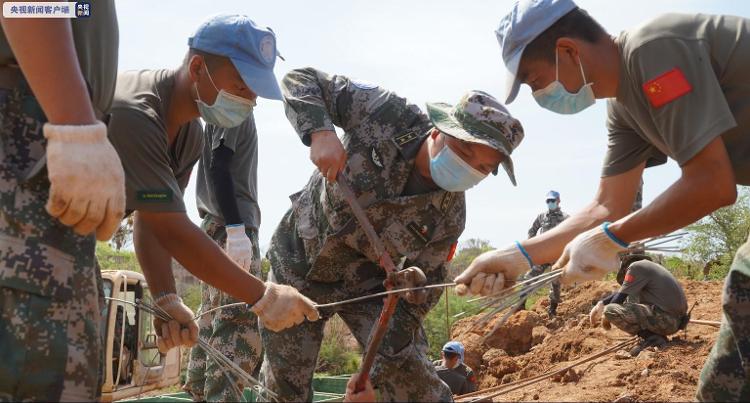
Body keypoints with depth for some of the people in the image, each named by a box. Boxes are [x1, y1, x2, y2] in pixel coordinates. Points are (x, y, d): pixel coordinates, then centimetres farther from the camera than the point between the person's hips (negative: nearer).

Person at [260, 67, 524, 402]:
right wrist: (320, 132, -39)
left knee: (410, 373, -14)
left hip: (366, 286, 1)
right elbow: (300, 81, -19)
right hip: (298, 265, 0)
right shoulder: (385, 114, -24)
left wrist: (387, 360, -17)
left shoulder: (449, 217, -19)